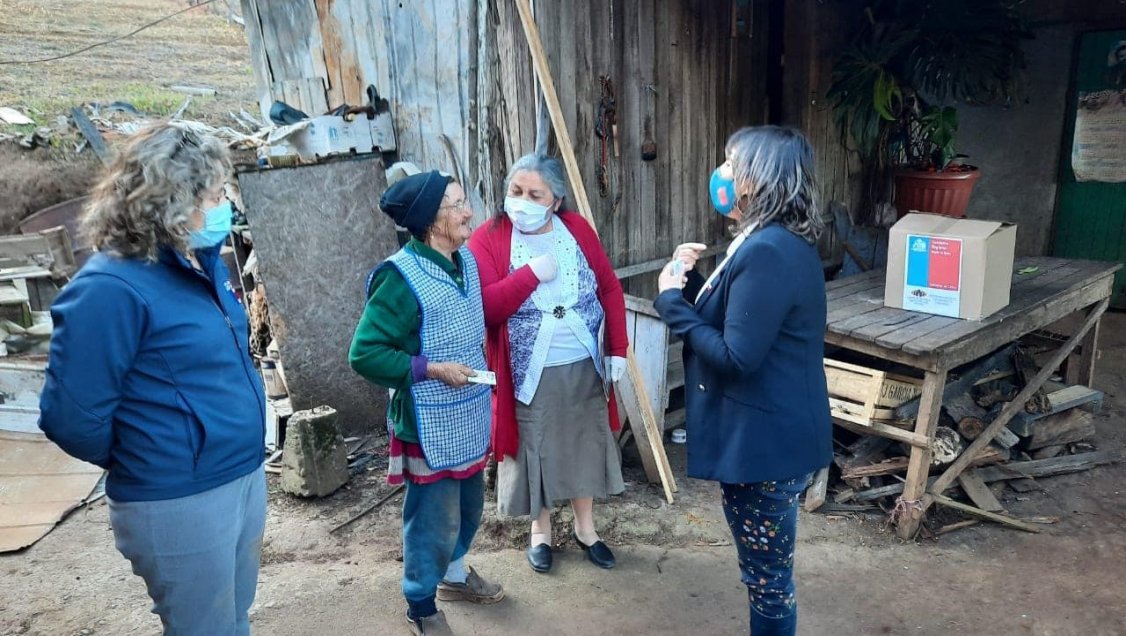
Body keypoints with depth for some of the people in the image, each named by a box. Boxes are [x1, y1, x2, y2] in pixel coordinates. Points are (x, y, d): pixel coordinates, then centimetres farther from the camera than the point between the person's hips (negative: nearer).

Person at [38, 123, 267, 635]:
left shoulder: (202, 264, 6)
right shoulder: (112, 289, -22)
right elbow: (71, 417, -20)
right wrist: (143, 462, -2)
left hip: (245, 478, 8)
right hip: (179, 503, -8)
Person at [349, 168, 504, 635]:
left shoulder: (466, 259, 2)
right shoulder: (401, 277, -23)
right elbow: (365, 354, -22)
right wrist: (431, 369, -23)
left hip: (468, 418, 8)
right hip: (430, 426, -8)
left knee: (468, 507, 23)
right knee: (434, 518, 7)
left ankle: (453, 574, 48)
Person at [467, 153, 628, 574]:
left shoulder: (577, 229, -1)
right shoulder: (488, 239, -11)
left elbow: (610, 288, 3)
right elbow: (482, 308, -21)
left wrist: (617, 349, -2)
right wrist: (531, 273, -25)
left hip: (585, 367, 3)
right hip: (531, 373, -3)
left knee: (586, 444, 16)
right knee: (536, 450, 12)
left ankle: (585, 527, 37)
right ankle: (540, 530, 35)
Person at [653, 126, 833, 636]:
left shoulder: (766, 253, -24)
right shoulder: (779, 241, 9)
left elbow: (736, 356, -25)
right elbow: (735, 319, 15)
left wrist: (672, 300, -16)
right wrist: (691, 280, 5)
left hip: (766, 441, -10)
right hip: (771, 433, 10)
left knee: (766, 573, 9)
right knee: (765, 568, 26)